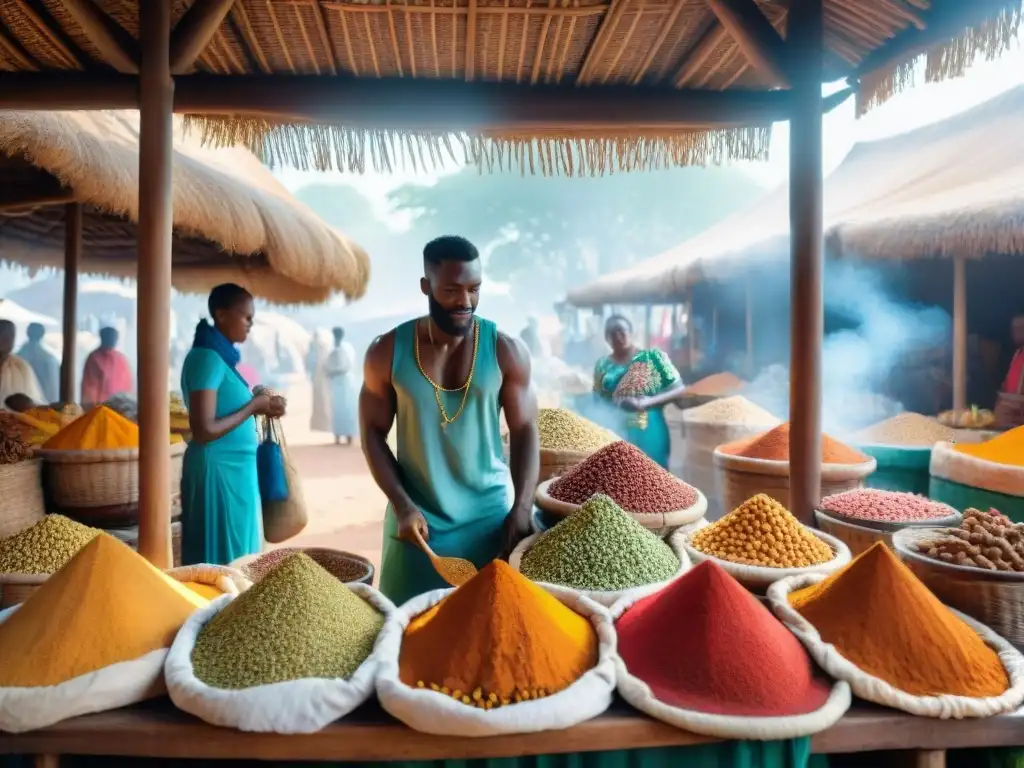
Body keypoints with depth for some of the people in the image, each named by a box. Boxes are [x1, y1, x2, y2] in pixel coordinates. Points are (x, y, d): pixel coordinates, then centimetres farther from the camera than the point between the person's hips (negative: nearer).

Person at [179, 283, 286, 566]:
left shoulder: (221, 356, 11)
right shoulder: (208, 358, -17)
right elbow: (204, 430, -23)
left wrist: (258, 405, 4)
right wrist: (253, 407, -15)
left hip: (234, 469, 9)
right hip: (218, 471, -9)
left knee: (236, 554, 16)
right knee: (222, 557, 1)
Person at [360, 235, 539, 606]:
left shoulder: (506, 351, -7)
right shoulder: (387, 351, -6)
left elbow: (525, 432, -2)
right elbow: (373, 433, 0)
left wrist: (521, 510, -12)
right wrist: (402, 506, -10)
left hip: (490, 516, 0)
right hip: (416, 517, 1)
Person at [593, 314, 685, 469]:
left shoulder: (653, 356, 0)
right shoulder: (602, 365, 7)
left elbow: (678, 389, -2)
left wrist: (648, 402, -16)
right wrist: (616, 402, -9)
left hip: (649, 432, -2)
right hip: (615, 434, 2)